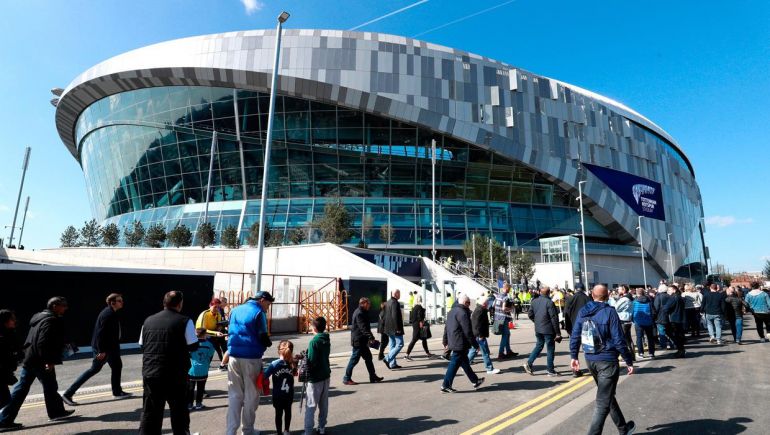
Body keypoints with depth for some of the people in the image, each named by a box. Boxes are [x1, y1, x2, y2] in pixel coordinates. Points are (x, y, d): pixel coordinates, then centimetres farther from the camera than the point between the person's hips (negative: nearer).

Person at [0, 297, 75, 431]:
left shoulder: (40, 318, 16)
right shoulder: (51, 320, -17)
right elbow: (44, 342, -25)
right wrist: (49, 361, -23)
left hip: (29, 359, 9)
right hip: (40, 361, -9)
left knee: (21, 389, 10)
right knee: (50, 387, 6)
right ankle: (56, 412, 20)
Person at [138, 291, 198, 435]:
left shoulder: (148, 321, 6)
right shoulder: (184, 321, -10)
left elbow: (142, 346, 14)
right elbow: (193, 346, -7)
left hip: (150, 373, 4)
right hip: (175, 375, -4)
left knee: (150, 413, 10)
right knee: (179, 412, 12)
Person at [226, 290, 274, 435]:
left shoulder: (234, 310, 11)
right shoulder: (259, 313, -10)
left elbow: (231, 331, 18)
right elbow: (263, 338, -12)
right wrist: (268, 343, 8)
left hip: (234, 356, 5)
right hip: (251, 358, -5)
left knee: (234, 394, 11)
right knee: (251, 395, 8)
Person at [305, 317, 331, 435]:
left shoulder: (314, 342, -19)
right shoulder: (327, 339, 4)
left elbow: (312, 362, -20)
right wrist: (305, 356, 7)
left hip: (315, 378, -7)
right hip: (326, 375, 8)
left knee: (310, 406, 1)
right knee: (324, 404, 15)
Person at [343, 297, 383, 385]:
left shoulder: (361, 312, 14)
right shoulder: (359, 314, -19)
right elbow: (363, 328, -26)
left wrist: (370, 337, 20)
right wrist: (370, 337, -31)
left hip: (362, 341, 11)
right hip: (358, 341, -11)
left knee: (368, 357, 14)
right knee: (354, 359, -2)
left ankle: (373, 377, 21)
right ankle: (346, 378, 9)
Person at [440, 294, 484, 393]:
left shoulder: (451, 311, 12)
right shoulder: (463, 313, -19)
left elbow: (446, 328, 18)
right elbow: (468, 332, -19)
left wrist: (445, 342, 24)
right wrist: (475, 345, -11)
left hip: (452, 343, 10)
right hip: (460, 344, -10)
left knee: (465, 363, 18)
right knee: (454, 364, -2)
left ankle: (475, 381, 30)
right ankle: (446, 385, 4)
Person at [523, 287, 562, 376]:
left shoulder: (534, 301, 5)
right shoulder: (549, 302, -16)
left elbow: (530, 314, 9)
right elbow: (554, 318, -16)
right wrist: (557, 332, -12)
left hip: (538, 329, 6)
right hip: (548, 329, -6)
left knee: (539, 346, 19)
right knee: (550, 349, 5)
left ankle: (529, 363, 10)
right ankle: (550, 370, 11)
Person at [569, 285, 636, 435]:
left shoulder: (583, 312, 3)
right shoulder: (609, 312, -13)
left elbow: (575, 336, 4)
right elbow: (619, 340, -14)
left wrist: (574, 356, 12)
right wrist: (629, 361, -4)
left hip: (590, 360, 6)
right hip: (607, 361, -6)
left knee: (608, 396, 24)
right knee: (603, 402, 1)